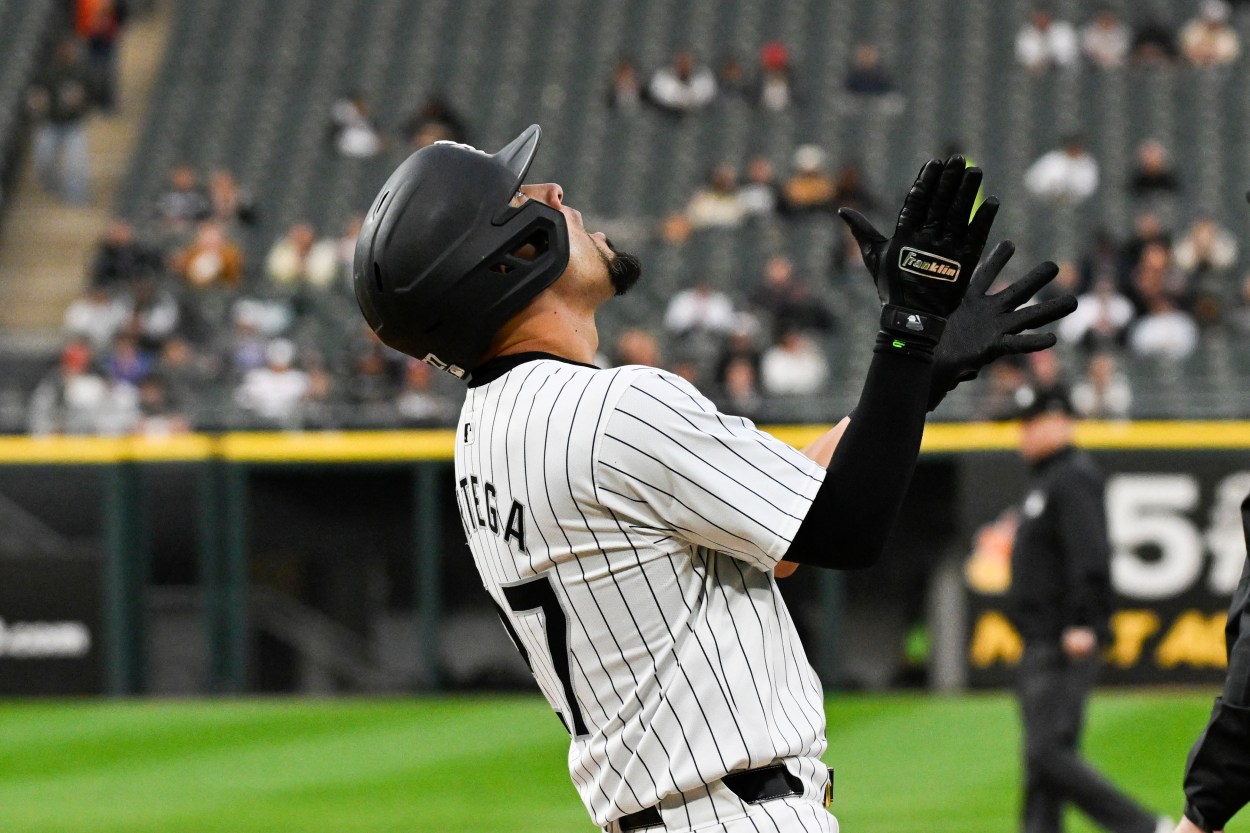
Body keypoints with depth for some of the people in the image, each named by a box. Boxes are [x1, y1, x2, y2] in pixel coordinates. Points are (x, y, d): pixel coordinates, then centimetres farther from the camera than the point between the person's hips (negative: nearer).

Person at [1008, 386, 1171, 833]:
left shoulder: (1074, 477, -11)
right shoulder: (1044, 479, 20)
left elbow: (1090, 555, -22)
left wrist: (1084, 624, -30)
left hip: (1064, 647, -11)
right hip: (1041, 646, 11)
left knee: (1051, 752, -16)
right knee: (1042, 755, 7)